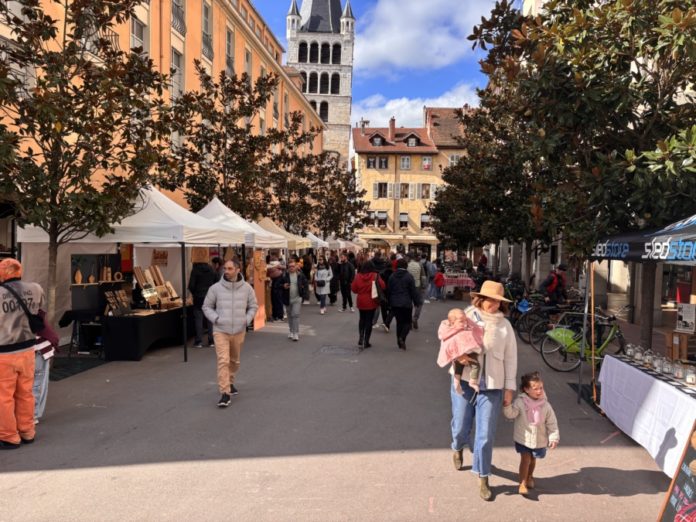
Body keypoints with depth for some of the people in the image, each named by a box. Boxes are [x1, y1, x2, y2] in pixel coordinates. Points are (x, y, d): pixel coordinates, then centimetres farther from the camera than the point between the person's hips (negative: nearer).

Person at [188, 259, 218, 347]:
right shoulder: (212, 269, 4)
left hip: (199, 298, -3)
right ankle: (211, 341, 11)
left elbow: (191, 286, -10)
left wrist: (194, 293, 8)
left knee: (198, 319, 2)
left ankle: (199, 341, 2)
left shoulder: (195, 270, -9)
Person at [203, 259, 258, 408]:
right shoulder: (216, 288, -6)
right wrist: (215, 318, -11)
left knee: (235, 361, 18)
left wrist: (247, 319, -5)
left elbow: (253, 306, 10)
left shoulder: (246, 288, -3)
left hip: (239, 331, 3)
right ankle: (225, 393, -6)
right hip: (220, 330, -2)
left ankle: (230, 383, 41)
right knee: (223, 361, -10)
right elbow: (206, 306, 4)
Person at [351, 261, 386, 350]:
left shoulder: (358, 276, -6)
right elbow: (383, 286, -14)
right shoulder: (375, 276, -12)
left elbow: (353, 289, -2)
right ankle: (366, 341, 8)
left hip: (361, 302, 2)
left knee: (362, 320, 20)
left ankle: (361, 338, 11)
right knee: (369, 321, 6)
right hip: (371, 302, -2)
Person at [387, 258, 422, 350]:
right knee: (408, 321, 7)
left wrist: (390, 303, 14)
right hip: (406, 303, -4)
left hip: (395, 304, 4)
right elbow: (413, 291, -6)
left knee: (399, 322, 13)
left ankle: (400, 342, 15)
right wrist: (417, 302, 4)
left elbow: (388, 290, 7)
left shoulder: (392, 276, 4)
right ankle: (402, 337, -16)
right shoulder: (409, 276, -8)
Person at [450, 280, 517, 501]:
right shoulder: (466, 317, -1)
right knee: (460, 426, 11)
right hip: (464, 381, 0)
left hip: (491, 386, 0)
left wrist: (509, 388, 4)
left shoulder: (504, 325, 2)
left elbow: (510, 359, 6)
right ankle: (458, 448, 48)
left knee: (486, 434, 1)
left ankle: (483, 478, 20)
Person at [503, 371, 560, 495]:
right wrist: (507, 405, -38)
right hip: (523, 438, -2)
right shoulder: (520, 402, -14)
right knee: (525, 459, -9)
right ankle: (522, 483, 4)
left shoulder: (545, 405, -9)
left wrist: (554, 438, -8)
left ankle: (530, 477, 46)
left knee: (533, 460, 19)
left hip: (539, 440, 3)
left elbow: (552, 423, -4)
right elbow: (511, 414, -22)